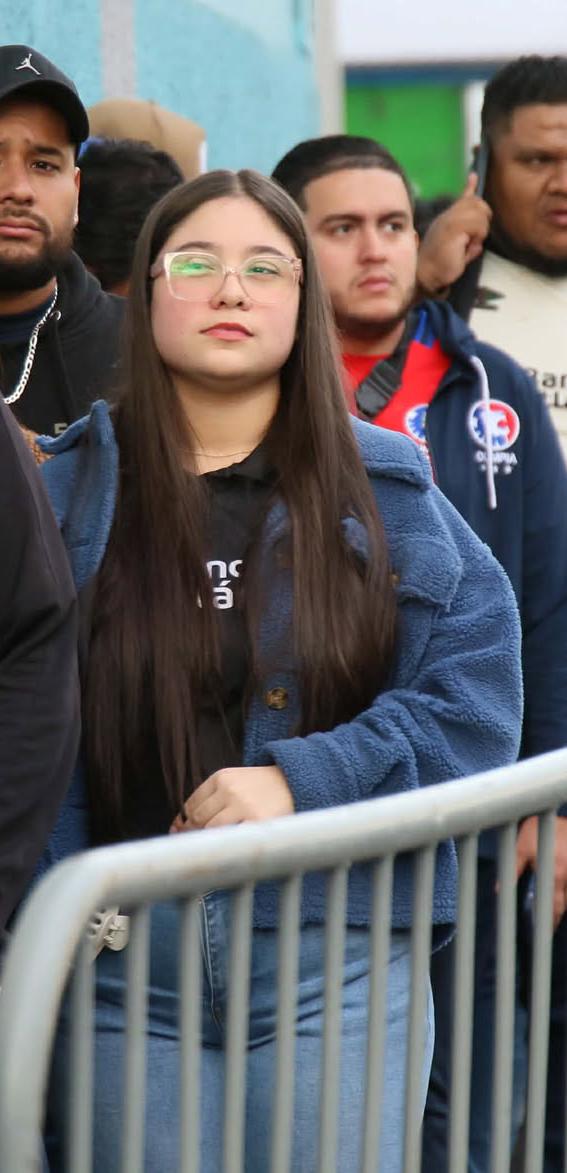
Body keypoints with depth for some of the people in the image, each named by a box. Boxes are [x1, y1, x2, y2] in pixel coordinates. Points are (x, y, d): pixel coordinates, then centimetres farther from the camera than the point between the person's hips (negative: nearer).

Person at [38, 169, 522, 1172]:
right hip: (122, 965, 0)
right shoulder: (69, 489, 5)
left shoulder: (384, 489, 5)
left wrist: (308, 779, -14)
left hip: (337, 953, 0)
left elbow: (475, 690, -2)